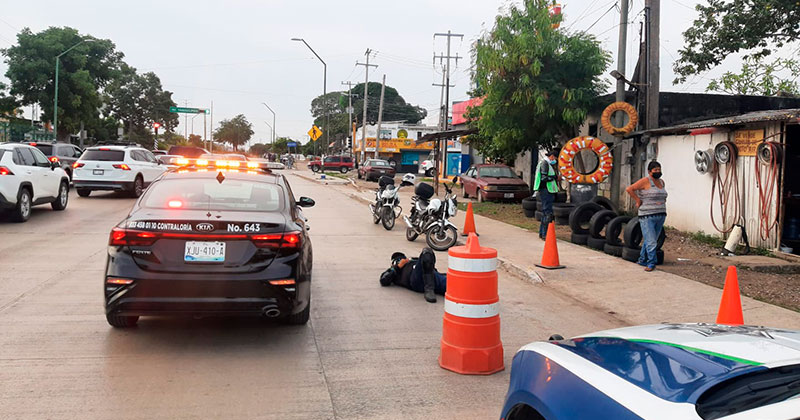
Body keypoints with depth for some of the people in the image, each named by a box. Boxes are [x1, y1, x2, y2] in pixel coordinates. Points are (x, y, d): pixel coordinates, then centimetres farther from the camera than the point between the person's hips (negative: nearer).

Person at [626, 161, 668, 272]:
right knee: (651, 242, -9)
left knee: (650, 240, 12)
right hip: (647, 217, -7)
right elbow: (629, 189, -15)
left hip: (660, 216, 7)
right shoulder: (645, 181, -9)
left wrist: (662, 201, 17)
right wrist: (638, 201, -11)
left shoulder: (661, 182, 14)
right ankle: (651, 263, -3)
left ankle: (642, 260, 24)